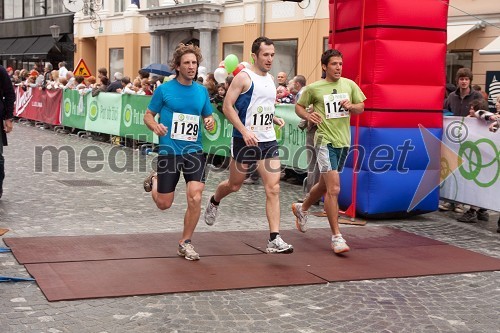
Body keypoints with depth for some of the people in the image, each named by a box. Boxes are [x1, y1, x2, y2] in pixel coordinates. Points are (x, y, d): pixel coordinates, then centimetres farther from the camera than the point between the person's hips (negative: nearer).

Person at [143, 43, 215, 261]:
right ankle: (154, 180, 42)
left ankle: (185, 243, 6)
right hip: (168, 151, -2)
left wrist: (210, 123, -6)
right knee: (164, 204, 6)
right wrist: (155, 126, -18)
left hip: (194, 151, 2)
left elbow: (208, 117, 18)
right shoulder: (164, 89, -3)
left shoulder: (202, 91, 7)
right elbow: (148, 115, 4)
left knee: (195, 198, -14)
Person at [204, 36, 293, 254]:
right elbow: (227, 106, -14)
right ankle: (213, 202, 47)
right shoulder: (244, 77, -10)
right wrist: (244, 131, -23)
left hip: (268, 141, 5)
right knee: (235, 185, 12)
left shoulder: (270, 78, 12)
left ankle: (274, 240, -8)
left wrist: (275, 119, 9)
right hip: (245, 140, -5)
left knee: (273, 189, -7)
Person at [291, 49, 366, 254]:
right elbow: (298, 106, 9)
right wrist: (307, 115, -13)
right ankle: (336, 237, -10)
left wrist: (351, 106, -10)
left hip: (344, 141, 6)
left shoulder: (349, 85, 6)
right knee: (334, 189, -16)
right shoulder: (314, 88, -4)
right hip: (325, 141, -5)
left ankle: (301, 209, 49)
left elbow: (361, 108, 13)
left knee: (324, 185, 21)